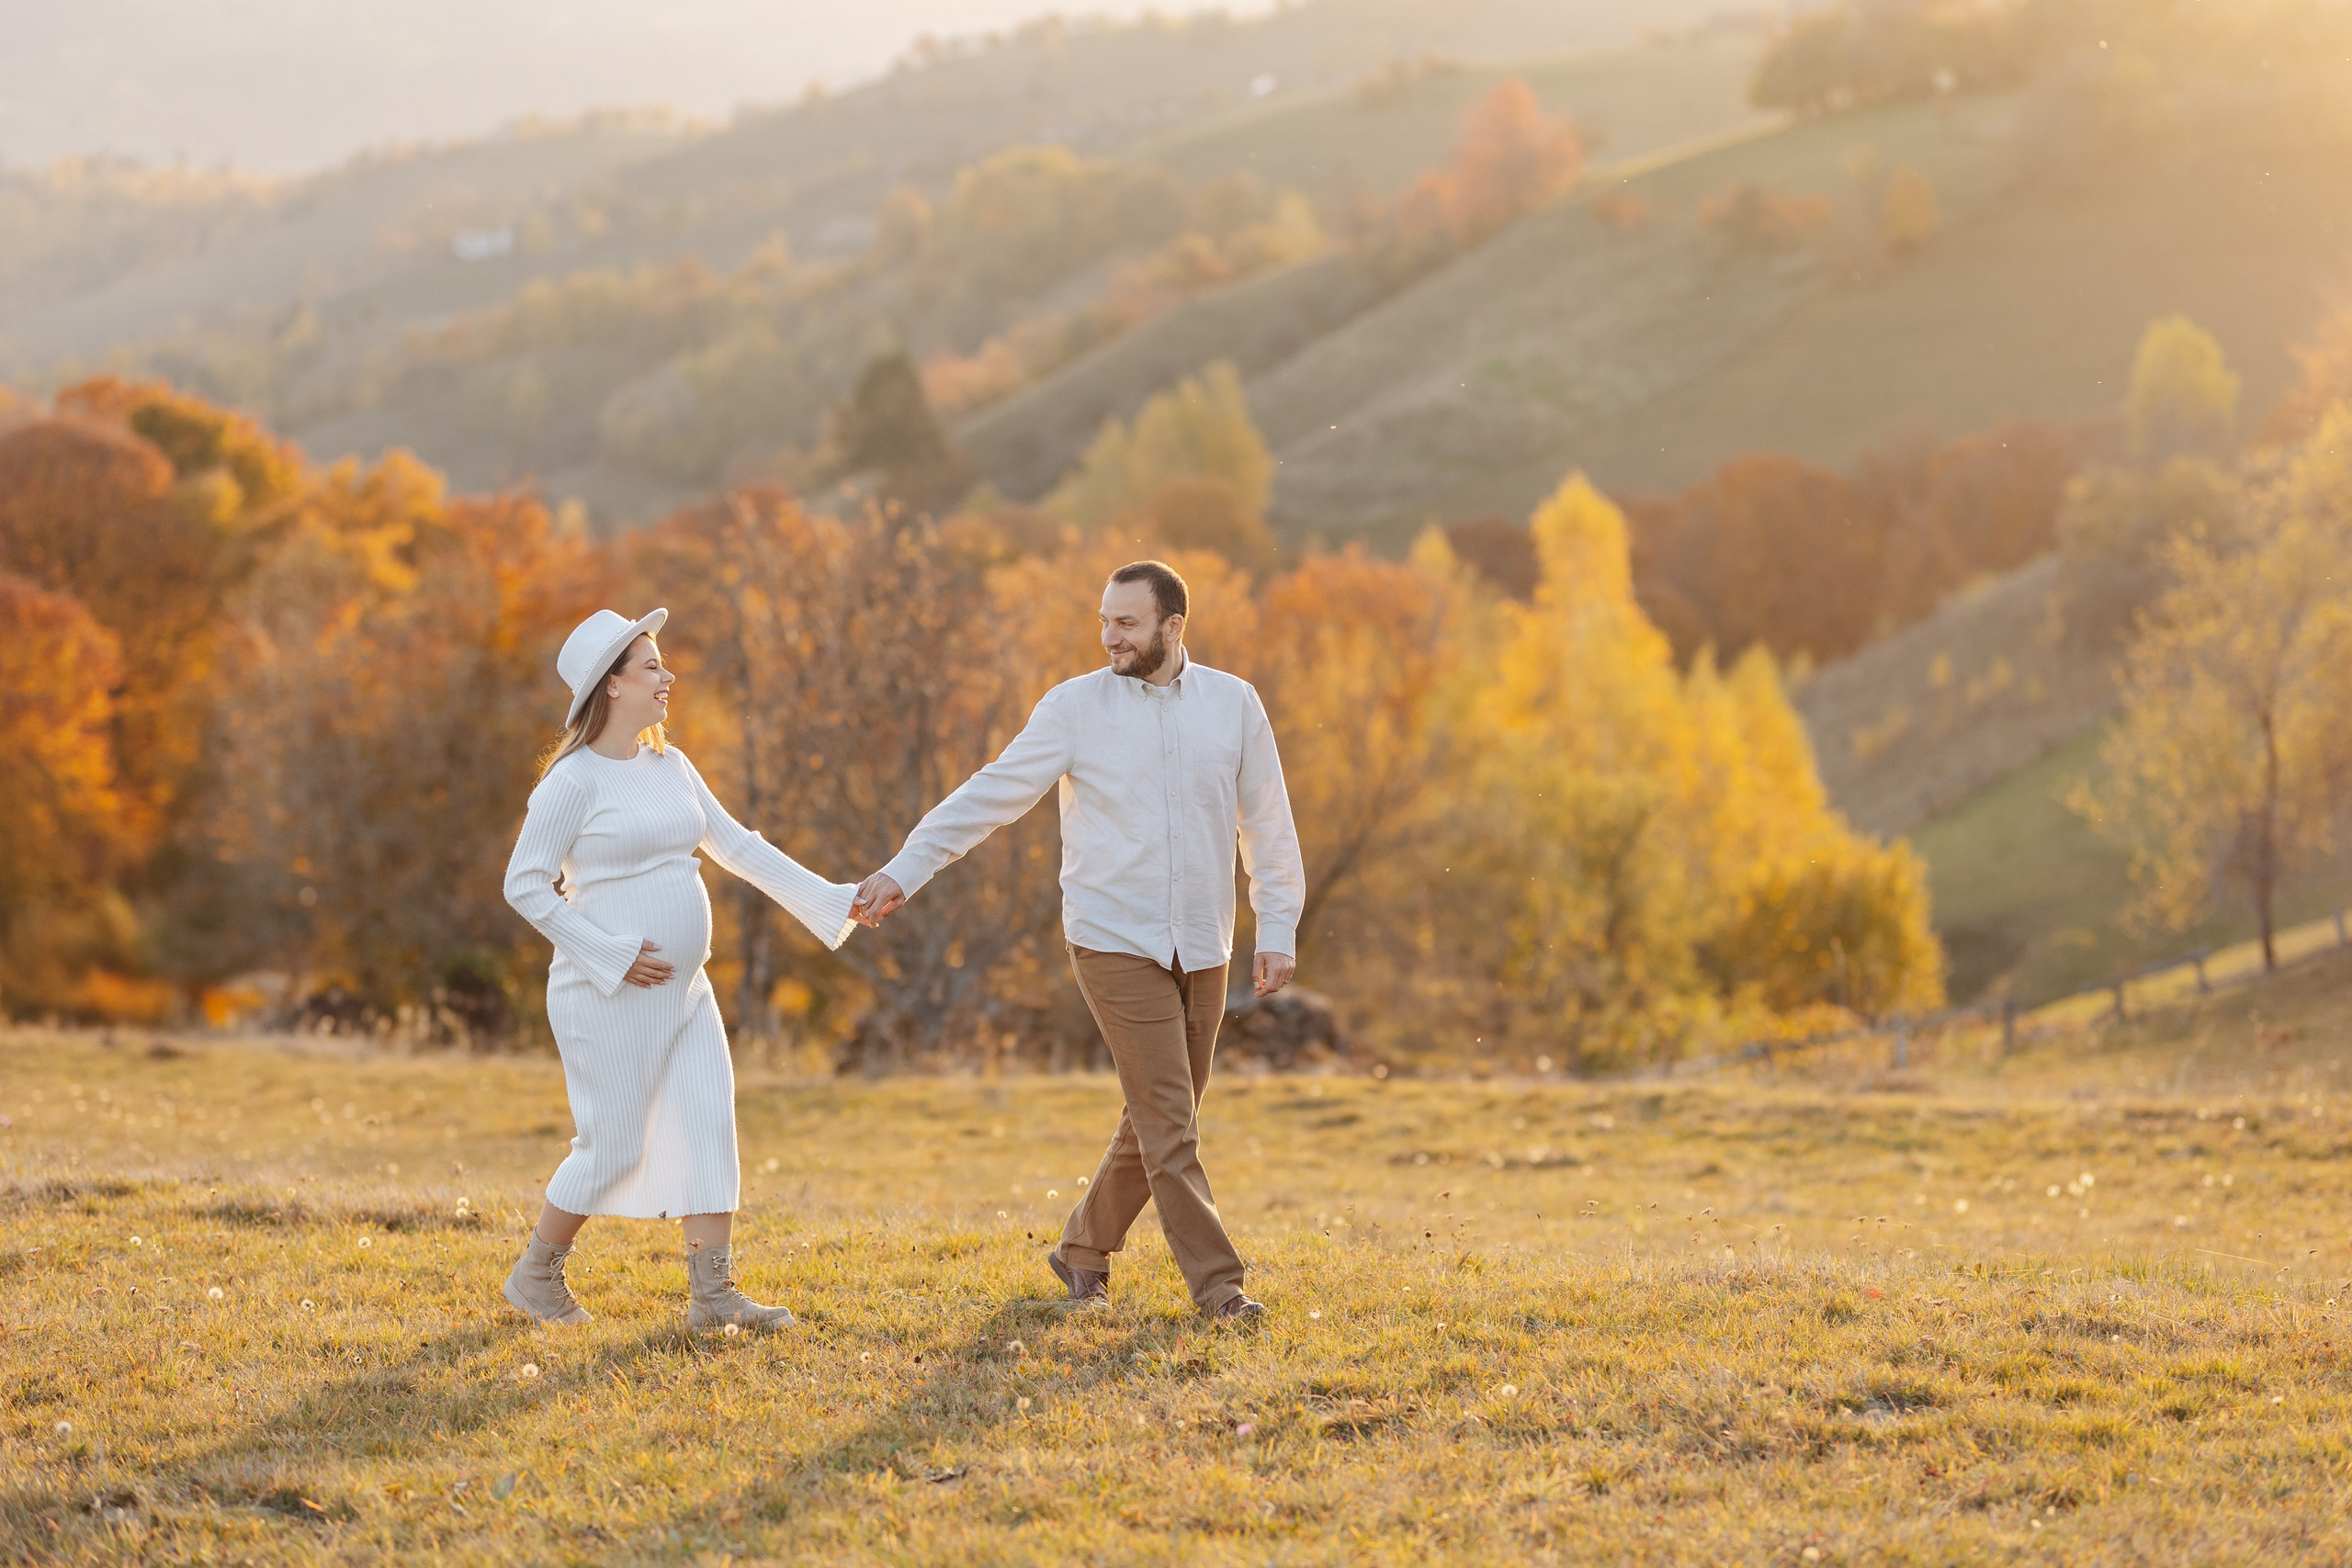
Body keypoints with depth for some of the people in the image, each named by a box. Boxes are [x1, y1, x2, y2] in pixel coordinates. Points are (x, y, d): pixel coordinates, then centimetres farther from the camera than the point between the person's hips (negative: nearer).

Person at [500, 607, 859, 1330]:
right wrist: (610, 954, -18)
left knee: (710, 1128, -1)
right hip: (608, 997, -7)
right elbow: (525, 884, -13)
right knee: (611, 1148, -3)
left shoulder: (669, 766, 9)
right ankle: (536, 1276, 18)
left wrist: (829, 898, 11)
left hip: (682, 992, 7)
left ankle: (712, 1295, 1)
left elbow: (736, 845, 15)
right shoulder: (574, 779, -13)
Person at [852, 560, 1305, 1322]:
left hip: (1202, 947, 4)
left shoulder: (1233, 703, 3)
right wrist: (902, 872, -10)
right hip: (1116, 943, -3)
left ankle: (1084, 1251, 27)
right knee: (1168, 1121, -9)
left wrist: (1278, 931, 4)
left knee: (1160, 1119, 10)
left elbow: (1268, 825, 8)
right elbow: (991, 795, -5)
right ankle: (1216, 1283, -5)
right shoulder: (1076, 707, -4)